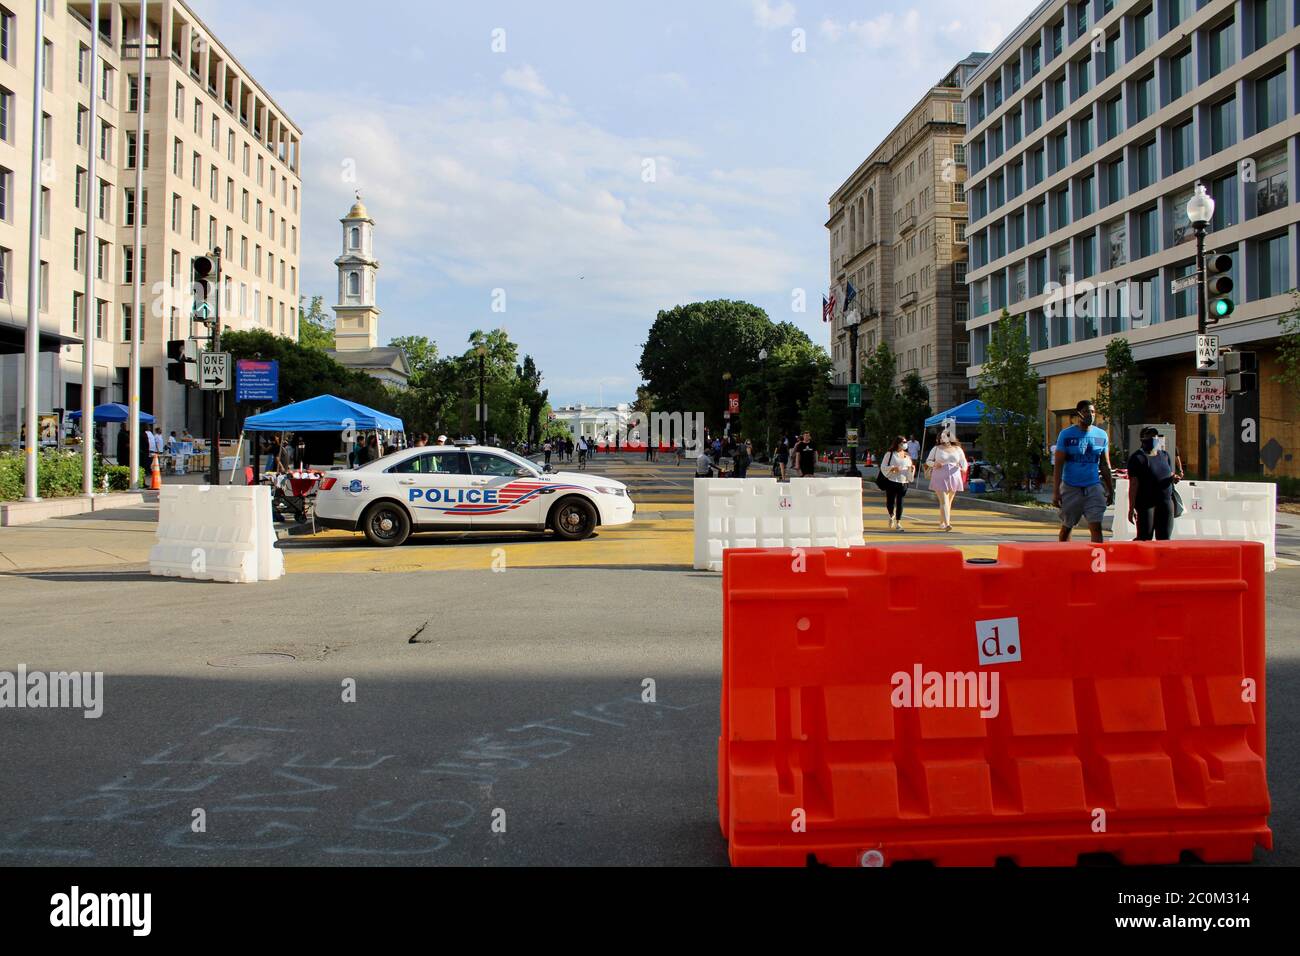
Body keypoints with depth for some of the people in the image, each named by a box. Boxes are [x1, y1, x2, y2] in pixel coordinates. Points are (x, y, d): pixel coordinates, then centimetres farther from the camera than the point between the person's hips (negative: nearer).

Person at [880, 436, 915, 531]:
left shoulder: (908, 455, 13)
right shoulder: (890, 454, 0)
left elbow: (910, 468, 17)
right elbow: (883, 467, -2)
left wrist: (912, 468, -5)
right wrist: (893, 468, -17)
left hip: (903, 482, 3)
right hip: (891, 481, -3)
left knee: (900, 502, -1)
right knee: (890, 502, 1)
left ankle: (898, 522, 5)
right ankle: (891, 516, 31)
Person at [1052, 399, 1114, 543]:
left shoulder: (1101, 435, 6)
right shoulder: (1066, 434, -4)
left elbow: (1105, 466, 13)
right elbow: (1058, 464, -5)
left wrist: (1110, 489, 12)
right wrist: (1056, 491, -11)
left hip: (1093, 488, 2)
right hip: (1070, 488, -2)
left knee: (1096, 527, -8)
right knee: (1066, 527, 11)